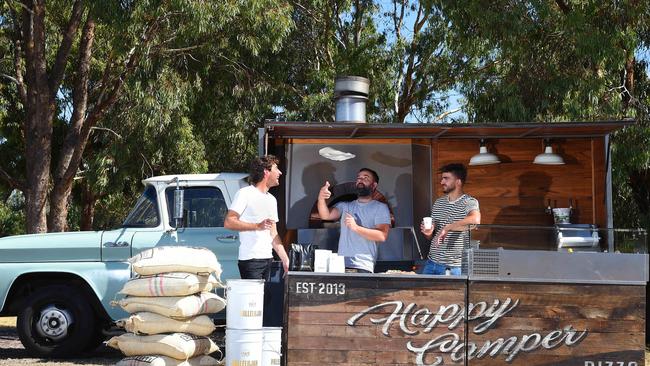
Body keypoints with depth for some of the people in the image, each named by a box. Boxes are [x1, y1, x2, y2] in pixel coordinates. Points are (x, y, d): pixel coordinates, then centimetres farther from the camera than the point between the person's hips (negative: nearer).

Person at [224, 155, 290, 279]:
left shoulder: (272, 199, 20)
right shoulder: (245, 193, -4)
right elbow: (228, 222, -13)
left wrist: (285, 259, 13)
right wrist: (258, 226, -19)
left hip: (267, 259, 7)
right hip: (250, 260, -7)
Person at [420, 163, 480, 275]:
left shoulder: (469, 202, -8)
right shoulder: (438, 203, 12)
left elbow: (475, 220, -32)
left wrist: (447, 228, -29)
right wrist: (428, 233, -5)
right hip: (432, 263, 6)